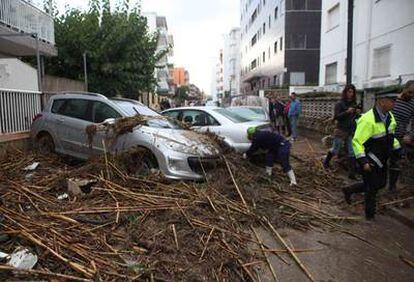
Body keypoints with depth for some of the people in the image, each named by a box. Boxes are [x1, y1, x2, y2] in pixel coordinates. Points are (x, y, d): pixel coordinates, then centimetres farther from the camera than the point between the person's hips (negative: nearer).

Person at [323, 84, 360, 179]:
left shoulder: (354, 104, 10)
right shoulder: (340, 104, -6)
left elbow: (355, 117, 19)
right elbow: (336, 117, -15)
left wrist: (358, 113, -3)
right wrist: (347, 112, -27)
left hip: (352, 131, 5)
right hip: (341, 131, -4)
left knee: (352, 153, -1)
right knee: (335, 150, 5)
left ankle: (352, 173, 4)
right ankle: (326, 162, 33)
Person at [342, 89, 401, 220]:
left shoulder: (389, 116, 3)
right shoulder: (368, 119, -25)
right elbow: (356, 142, -26)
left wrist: (397, 150, 13)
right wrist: (363, 161, -29)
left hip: (381, 160, 9)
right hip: (370, 161, -9)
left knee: (380, 184, 20)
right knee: (372, 188, 4)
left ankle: (349, 190, 34)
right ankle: (370, 215, 26)